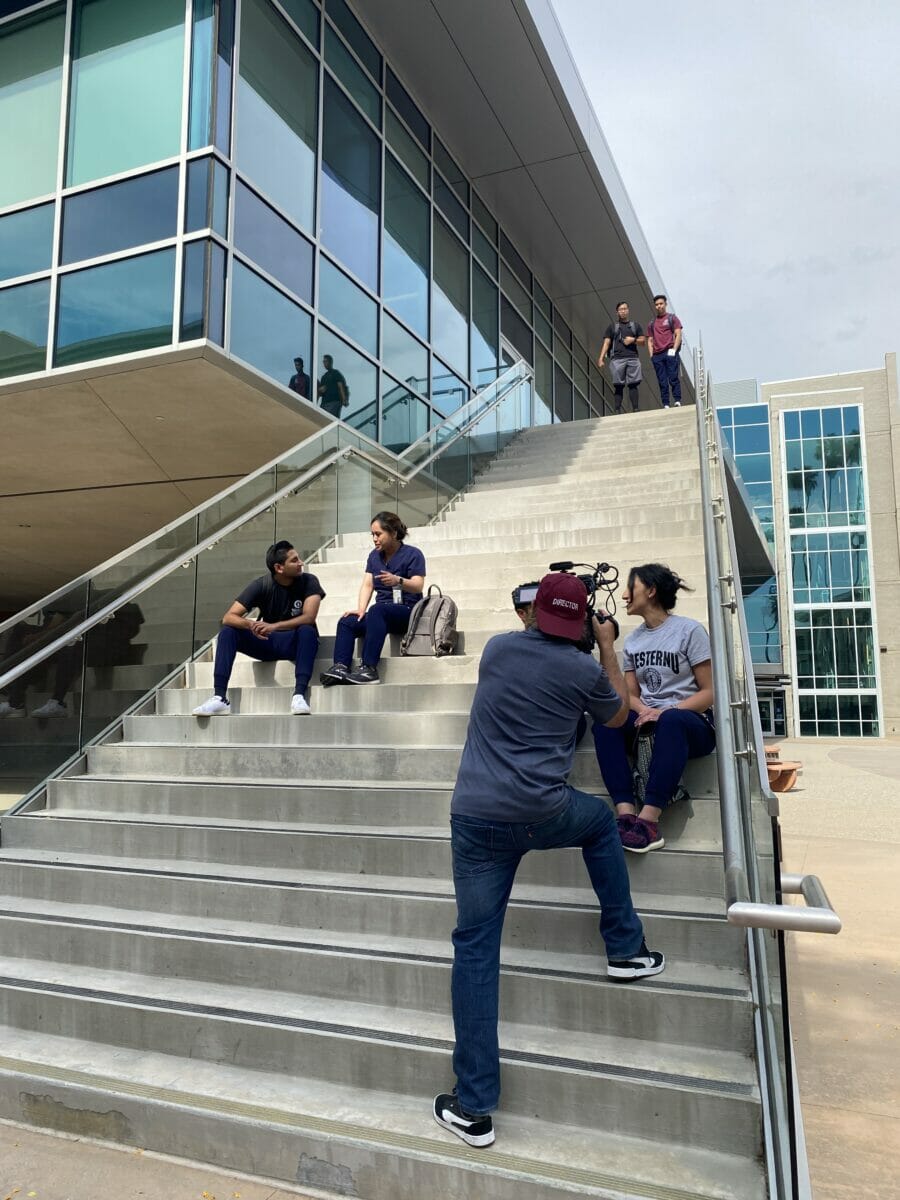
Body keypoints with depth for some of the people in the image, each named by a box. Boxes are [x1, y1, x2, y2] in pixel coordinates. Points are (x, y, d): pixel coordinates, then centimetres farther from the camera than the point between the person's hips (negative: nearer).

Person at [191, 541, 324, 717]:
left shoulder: (309, 582, -11)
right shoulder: (261, 585, -8)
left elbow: (309, 617, -25)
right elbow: (228, 617, -14)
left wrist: (273, 626, -38)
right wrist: (251, 624, -37)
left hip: (295, 643, -2)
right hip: (267, 643, 2)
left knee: (307, 631, -36)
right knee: (227, 632, -19)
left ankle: (299, 695, -42)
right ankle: (219, 697, -26)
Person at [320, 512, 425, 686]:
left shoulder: (412, 554, -2)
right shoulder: (374, 556, 17)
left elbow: (418, 586, -15)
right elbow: (367, 584, 7)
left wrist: (398, 581, -36)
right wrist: (361, 609, -10)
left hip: (407, 612, -6)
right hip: (381, 616, 7)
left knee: (377, 609, -36)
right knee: (346, 622, -17)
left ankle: (369, 669, -43)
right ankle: (340, 667, -32)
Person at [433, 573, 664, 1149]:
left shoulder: (497, 648, 7)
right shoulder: (584, 669, 1)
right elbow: (618, 715, 23)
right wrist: (609, 646, 29)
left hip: (476, 817, 2)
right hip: (543, 815, -1)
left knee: (476, 949, 7)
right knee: (600, 820, 32)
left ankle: (474, 1107, 11)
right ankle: (626, 949, 37)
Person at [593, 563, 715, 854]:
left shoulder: (690, 630, -4)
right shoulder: (632, 640, 13)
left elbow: (710, 692, -7)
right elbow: (631, 694, 11)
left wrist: (665, 711, -21)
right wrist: (644, 711, -13)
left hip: (691, 723, -4)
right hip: (648, 721, 5)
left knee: (671, 721, -39)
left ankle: (648, 821, -43)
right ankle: (626, 814, -37)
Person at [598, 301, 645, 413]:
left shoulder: (635, 325, 19)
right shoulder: (612, 327, 15)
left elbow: (643, 341, 16)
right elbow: (606, 343, 7)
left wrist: (633, 340, -4)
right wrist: (601, 358, -5)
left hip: (633, 358, 1)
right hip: (617, 359, -1)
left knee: (633, 384, -5)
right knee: (618, 386, -4)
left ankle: (635, 409, -4)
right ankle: (618, 410, -2)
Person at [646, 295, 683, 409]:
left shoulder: (672, 318, 10)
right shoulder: (652, 323, 20)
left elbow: (678, 335, 2)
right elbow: (650, 341, 18)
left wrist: (674, 349, -12)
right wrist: (651, 355, 4)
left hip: (670, 352, -3)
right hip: (657, 356, 3)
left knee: (673, 378, -10)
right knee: (662, 382, 0)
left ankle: (677, 402, -11)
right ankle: (665, 405, -1)